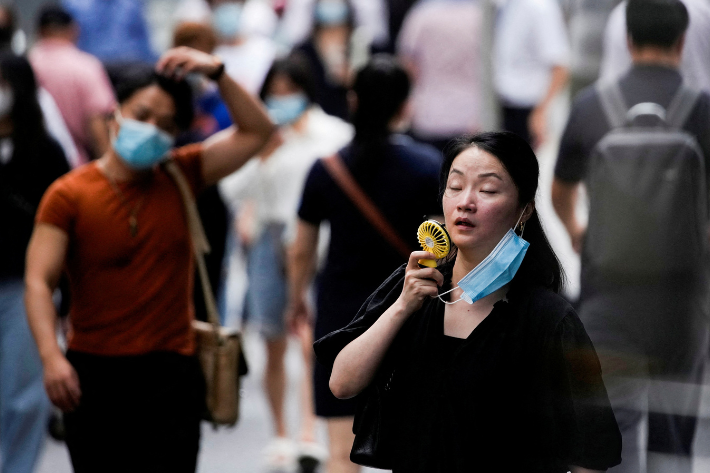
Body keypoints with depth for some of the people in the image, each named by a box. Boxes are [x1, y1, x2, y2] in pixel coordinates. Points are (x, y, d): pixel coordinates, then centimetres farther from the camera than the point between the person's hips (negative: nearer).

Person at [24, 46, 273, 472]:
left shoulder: (180, 177, 7)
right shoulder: (70, 195, -3)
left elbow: (257, 131, 9)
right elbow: (39, 281, -9)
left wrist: (217, 72, -3)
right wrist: (51, 356, -22)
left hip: (171, 373, 2)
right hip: (94, 373, -1)